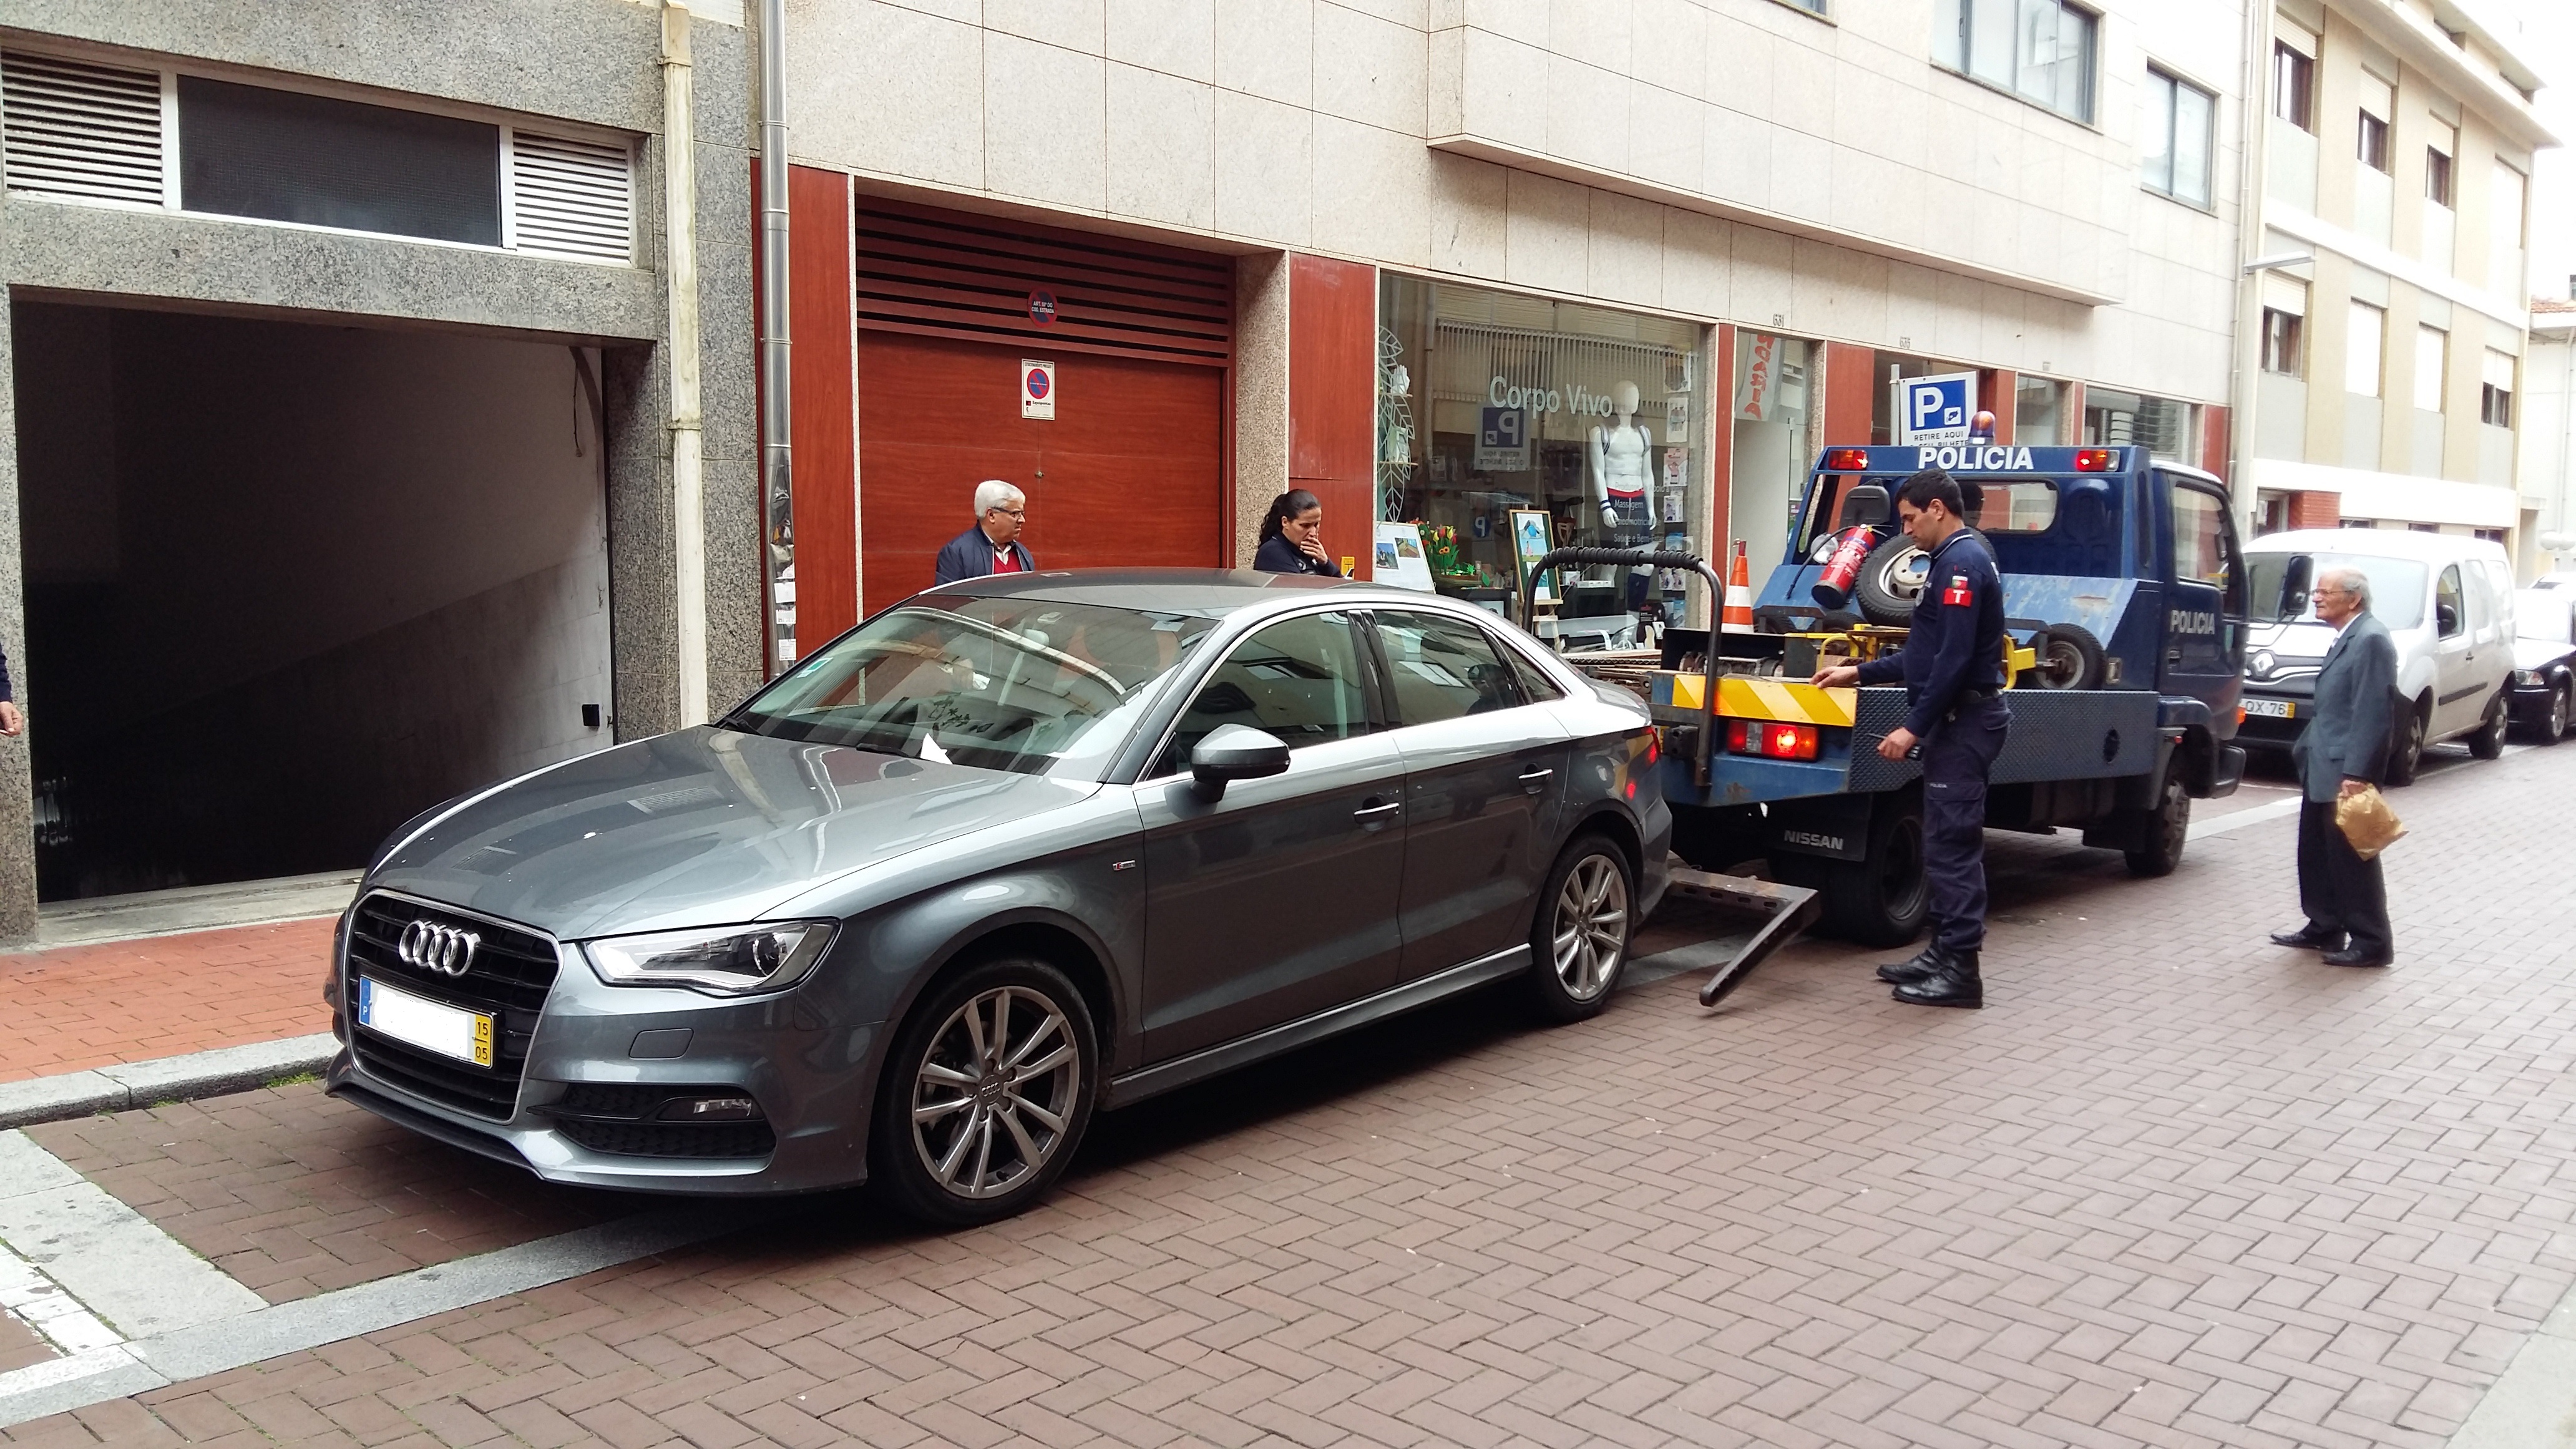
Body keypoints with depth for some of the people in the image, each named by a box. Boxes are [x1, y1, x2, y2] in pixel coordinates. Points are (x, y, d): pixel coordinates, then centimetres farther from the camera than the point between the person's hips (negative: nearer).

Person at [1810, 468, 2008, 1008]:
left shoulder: (1963, 562, -15)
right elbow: (1924, 655, 23)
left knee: (1952, 846, -8)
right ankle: (1943, 952, 21)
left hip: (1964, 721, -11)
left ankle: (1960, 970, -3)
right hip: (1957, 721, 11)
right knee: (1946, 843, 14)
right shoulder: (1954, 559, 18)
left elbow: (1954, 660, -22)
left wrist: (1914, 728, -21)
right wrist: (1859, 673, 22)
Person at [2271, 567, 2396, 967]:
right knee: (2316, 854, 17)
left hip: (2345, 772, -10)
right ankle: (2324, 928, 27)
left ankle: (2372, 943, 7)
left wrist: (2356, 775, -25)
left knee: (2352, 858, -2)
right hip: (2321, 768, 10)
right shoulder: (2346, 638, 15)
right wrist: (2306, 748, 18)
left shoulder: (2371, 639, -16)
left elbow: (2372, 713, -22)